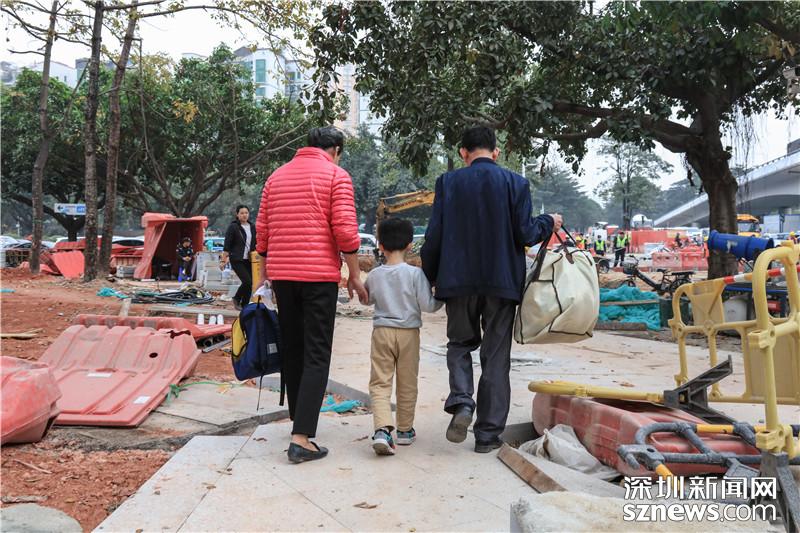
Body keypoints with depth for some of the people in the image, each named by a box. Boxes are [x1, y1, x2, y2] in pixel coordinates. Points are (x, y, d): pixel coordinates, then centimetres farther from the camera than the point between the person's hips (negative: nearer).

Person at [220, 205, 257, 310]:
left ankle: (244, 305, 12)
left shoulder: (252, 227, 12)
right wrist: (223, 260, -11)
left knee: (250, 283, 0)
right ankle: (236, 299, 10)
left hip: (248, 260, 5)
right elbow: (227, 244, -7)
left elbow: (255, 243, 20)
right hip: (237, 260, -5)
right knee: (247, 281, -15)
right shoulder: (233, 227, -5)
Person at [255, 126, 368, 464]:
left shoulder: (277, 176, 15)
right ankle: (301, 438, -9)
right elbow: (345, 230, -10)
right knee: (316, 355, -3)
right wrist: (355, 276, -3)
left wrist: (266, 272, 23)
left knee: (291, 349, 16)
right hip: (319, 274, -5)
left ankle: (299, 420, 28)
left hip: (282, 274, 5)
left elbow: (262, 231, 13)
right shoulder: (336, 175, 0)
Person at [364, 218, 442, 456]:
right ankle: (405, 429, 25)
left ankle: (382, 429, -18)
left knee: (380, 382, 2)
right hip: (408, 332, -1)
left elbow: (367, 300, 15)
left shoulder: (374, 275, -1)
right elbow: (427, 305, -9)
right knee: (407, 383, 13)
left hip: (382, 331, 1)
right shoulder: (415, 273, -9)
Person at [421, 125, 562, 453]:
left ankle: (462, 402, -4)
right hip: (502, 281, 0)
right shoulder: (515, 183, -1)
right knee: (496, 356, 9)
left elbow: (434, 236, -3)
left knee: (460, 343, 19)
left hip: (458, 281, 0)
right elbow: (524, 234, -5)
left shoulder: (448, 182, 0)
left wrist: (428, 276, 10)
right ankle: (488, 433, 13)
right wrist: (548, 224, 15)